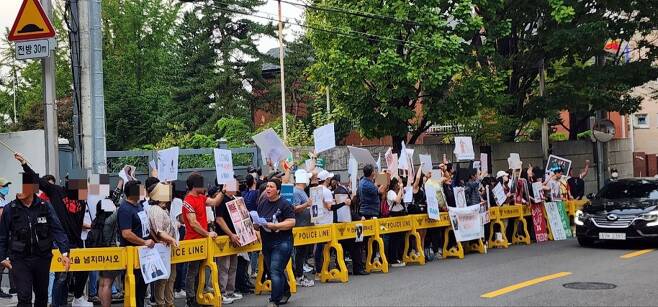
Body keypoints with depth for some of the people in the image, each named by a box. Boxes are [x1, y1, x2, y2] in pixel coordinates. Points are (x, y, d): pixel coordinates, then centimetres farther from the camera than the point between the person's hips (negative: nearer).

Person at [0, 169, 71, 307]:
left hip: (42, 259, 2)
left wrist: (64, 253, -16)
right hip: (20, 260, -1)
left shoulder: (45, 207, -4)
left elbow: (57, 230, -7)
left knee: (42, 295, 16)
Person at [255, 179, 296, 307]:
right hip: (267, 243, 7)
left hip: (281, 243, -7)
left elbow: (291, 222, -16)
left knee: (275, 271, -12)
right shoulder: (262, 203, 8)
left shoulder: (285, 204, -10)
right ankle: (285, 292, 38)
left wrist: (274, 226, -24)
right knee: (274, 271, 17)